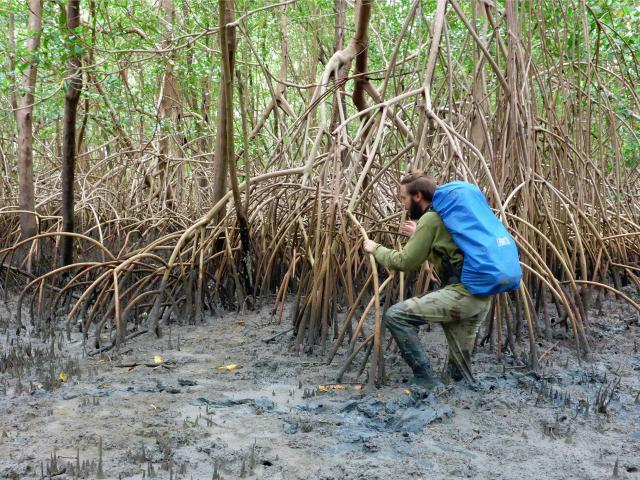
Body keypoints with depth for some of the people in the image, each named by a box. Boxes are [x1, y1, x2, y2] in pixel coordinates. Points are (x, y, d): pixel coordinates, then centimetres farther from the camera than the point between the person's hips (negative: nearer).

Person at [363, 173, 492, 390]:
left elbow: (404, 262, -6)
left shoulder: (431, 218, -7)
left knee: (395, 316, -8)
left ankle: (425, 379, -6)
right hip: (481, 296, 10)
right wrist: (419, 236, 29)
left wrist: (375, 249, 9)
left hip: (462, 294, -10)